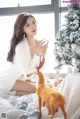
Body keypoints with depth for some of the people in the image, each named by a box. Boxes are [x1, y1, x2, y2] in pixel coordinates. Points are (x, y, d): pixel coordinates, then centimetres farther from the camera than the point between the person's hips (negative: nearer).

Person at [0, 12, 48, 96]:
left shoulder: (39, 43, -5)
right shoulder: (21, 46, -27)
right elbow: (26, 71, -29)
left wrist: (43, 55, -18)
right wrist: (37, 55, -36)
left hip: (22, 78, 8)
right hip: (9, 79, -8)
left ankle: (16, 92, 7)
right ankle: (12, 93, -3)